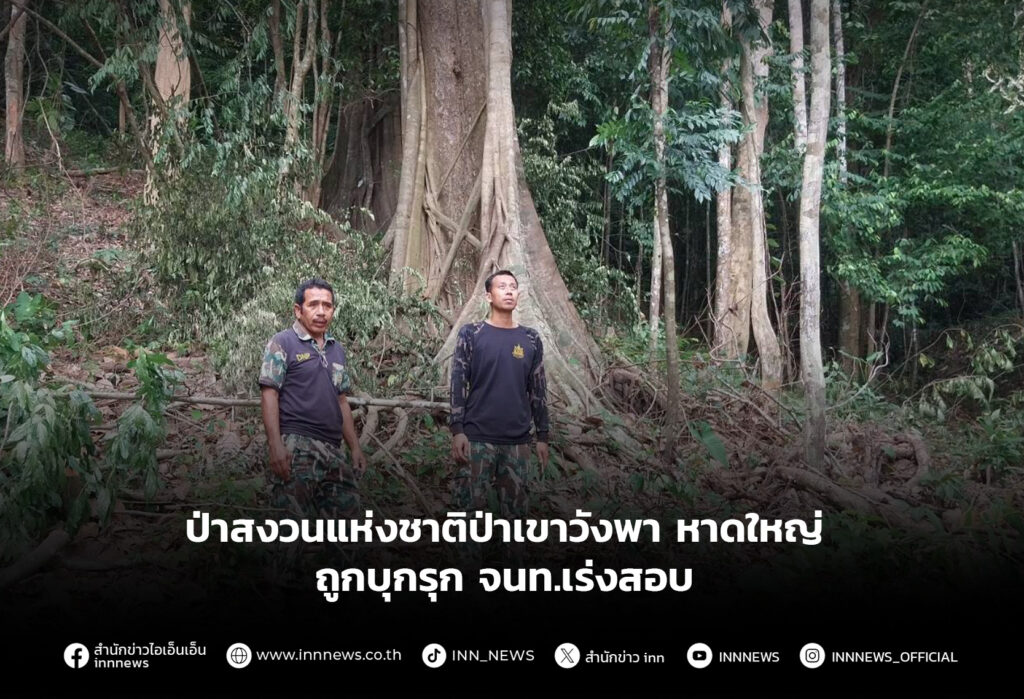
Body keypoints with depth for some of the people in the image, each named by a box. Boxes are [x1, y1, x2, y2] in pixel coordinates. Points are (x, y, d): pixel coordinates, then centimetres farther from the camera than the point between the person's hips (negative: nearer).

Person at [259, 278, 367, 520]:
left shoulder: (337, 350, 21)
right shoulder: (282, 344, 1)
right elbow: (269, 394, -6)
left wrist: (355, 448, 17)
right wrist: (276, 445, -17)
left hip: (333, 450, 7)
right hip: (296, 446, -7)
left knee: (348, 511, 3)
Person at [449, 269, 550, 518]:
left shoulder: (531, 340, 8)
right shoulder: (471, 334, 0)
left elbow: (538, 390, 12)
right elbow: (458, 383, -2)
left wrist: (542, 436, 10)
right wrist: (457, 430, -10)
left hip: (518, 441, 3)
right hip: (477, 437, -3)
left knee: (515, 509, 7)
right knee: (471, 506, -3)